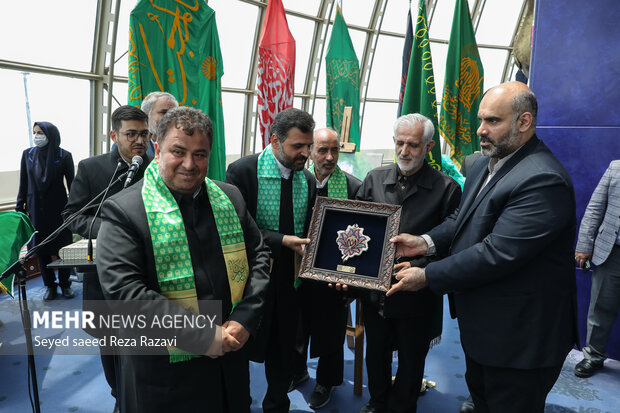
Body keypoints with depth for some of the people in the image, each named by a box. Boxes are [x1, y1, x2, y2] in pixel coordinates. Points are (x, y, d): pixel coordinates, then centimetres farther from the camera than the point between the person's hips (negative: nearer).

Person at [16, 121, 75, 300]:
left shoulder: (64, 156, -5)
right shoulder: (27, 154, 5)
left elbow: (71, 184, -3)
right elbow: (23, 184, 9)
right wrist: (19, 208, 6)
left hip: (58, 209, -3)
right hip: (35, 210, 3)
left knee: (62, 248, 2)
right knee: (40, 249, 6)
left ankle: (65, 284, 18)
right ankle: (50, 286, 19)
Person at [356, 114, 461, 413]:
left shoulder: (446, 189, -11)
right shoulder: (374, 179, 1)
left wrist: (417, 267, -25)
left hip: (417, 296, -3)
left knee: (411, 361, 18)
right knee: (376, 355, 23)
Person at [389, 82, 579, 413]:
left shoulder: (543, 180, -27)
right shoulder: (484, 165, 5)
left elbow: (497, 253, -31)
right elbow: (463, 217, 12)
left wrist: (428, 276, -22)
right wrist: (427, 242, -8)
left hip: (519, 336, -9)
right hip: (481, 324, 9)